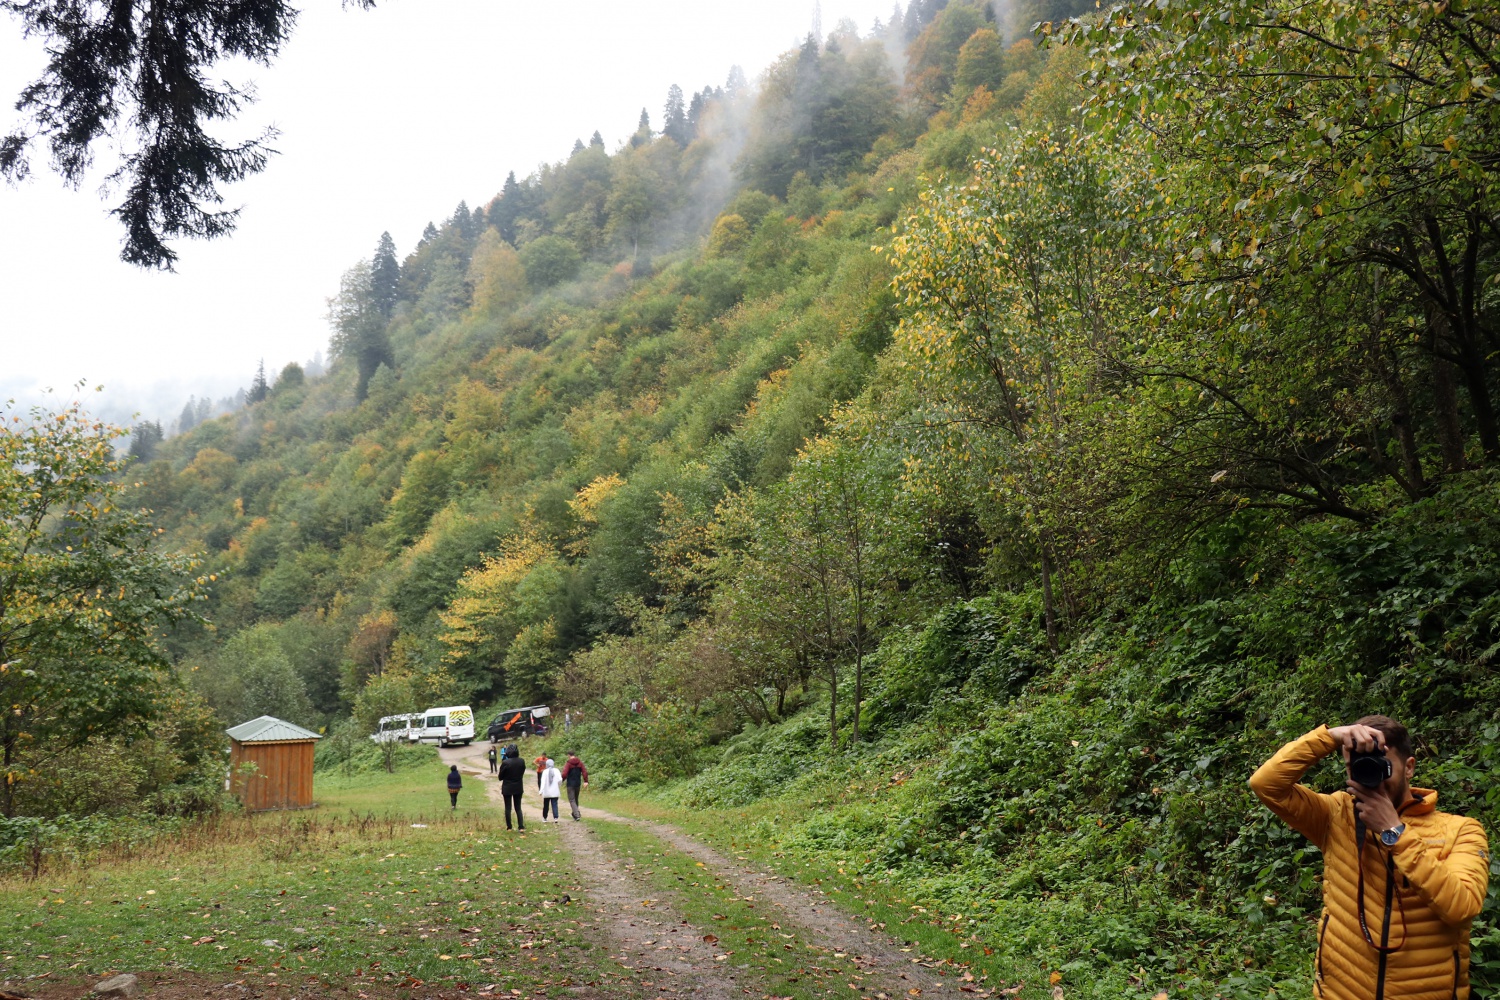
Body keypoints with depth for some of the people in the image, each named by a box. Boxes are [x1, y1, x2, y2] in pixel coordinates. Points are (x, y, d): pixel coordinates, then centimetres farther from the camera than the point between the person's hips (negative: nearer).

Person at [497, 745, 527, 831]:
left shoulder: (505, 762, -18)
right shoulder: (522, 761, -8)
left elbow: (500, 776, -8)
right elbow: (522, 773, 2)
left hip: (507, 788, -3)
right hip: (518, 787, 3)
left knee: (508, 808, 10)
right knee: (518, 807, 12)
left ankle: (509, 827, 14)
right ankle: (521, 826, 3)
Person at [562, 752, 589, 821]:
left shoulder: (568, 764, -12)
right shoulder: (580, 763, 3)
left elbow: (564, 774, -18)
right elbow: (585, 772, -3)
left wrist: (562, 780, -3)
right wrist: (586, 781, -2)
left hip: (570, 784, -5)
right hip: (578, 784, 5)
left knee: (572, 800, -3)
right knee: (576, 799, 20)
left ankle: (577, 815, -17)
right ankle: (574, 814, 31)